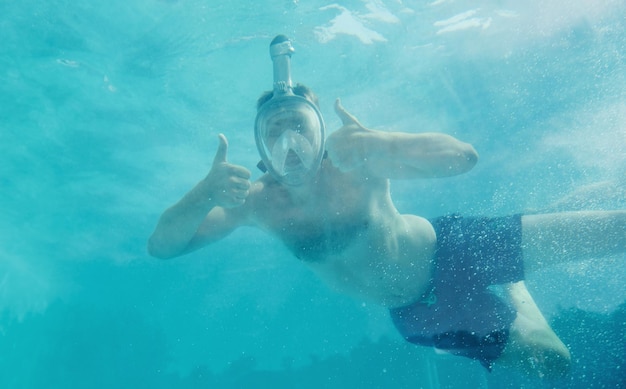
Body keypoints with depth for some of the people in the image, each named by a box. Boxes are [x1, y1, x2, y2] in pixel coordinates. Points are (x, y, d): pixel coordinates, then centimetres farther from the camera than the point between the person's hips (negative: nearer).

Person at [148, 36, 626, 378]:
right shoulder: (257, 201, -15)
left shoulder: (356, 163, -24)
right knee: (552, 362, 10)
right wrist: (202, 196, -39)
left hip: (448, 249, -2)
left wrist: (377, 142, -47)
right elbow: (162, 246, -18)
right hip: (418, 314, 2)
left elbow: (463, 156, -32)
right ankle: (513, 294, 37)